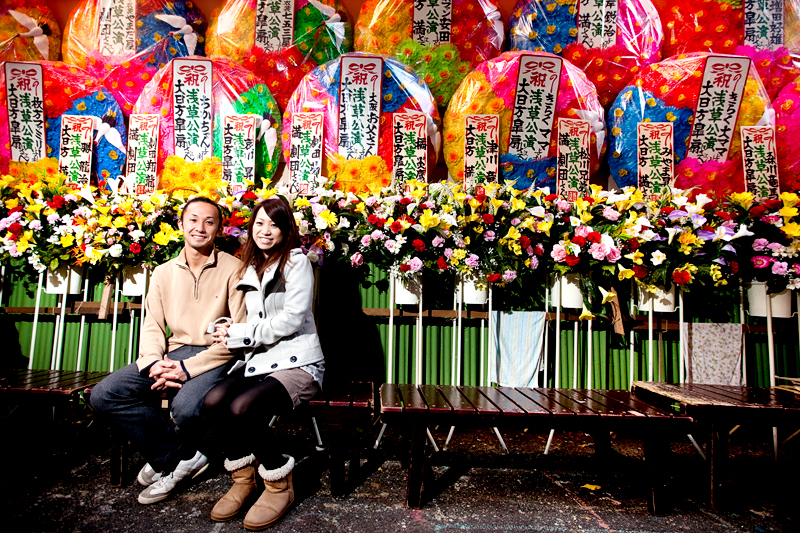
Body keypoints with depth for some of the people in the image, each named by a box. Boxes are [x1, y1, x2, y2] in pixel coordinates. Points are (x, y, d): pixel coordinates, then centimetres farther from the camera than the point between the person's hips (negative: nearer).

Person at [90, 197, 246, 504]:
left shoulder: (233, 269, -6)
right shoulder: (164, 272, 12)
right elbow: (153, 325, 11)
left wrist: (188, 368, -19)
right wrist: (153, 363, -12)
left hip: (215, 357, -6)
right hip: (175, 351, 6)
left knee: (186, 406, -33)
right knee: (104, 395, -9)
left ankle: (169, 460, 7)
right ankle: (186, 459, -3)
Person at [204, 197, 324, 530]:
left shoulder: (296, 262, -2)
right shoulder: (251, 269, 19)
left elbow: (291, 320, -12)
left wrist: (240, 334, -9)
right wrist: (229, 327, -2)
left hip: (297, 364, -6)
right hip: (259, 362, 6)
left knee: (242, 408, -29)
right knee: (214, 399, -23)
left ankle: (279, 485, -4)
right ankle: (243, 480, -1)